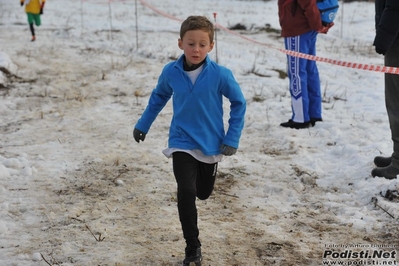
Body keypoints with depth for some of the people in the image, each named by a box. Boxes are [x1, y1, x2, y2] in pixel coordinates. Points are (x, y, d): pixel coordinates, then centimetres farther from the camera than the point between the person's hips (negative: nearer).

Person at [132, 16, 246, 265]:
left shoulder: (220, 74, -19)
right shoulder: (170, 72, -12)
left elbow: (239, 103, -6)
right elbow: (159, 96, 8)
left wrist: (233, 138, -9)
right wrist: (143, 124, 14)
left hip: (211, 144, 0)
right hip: (182, 143, 0)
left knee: (203, 193, 18)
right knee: (186, 193, -15)